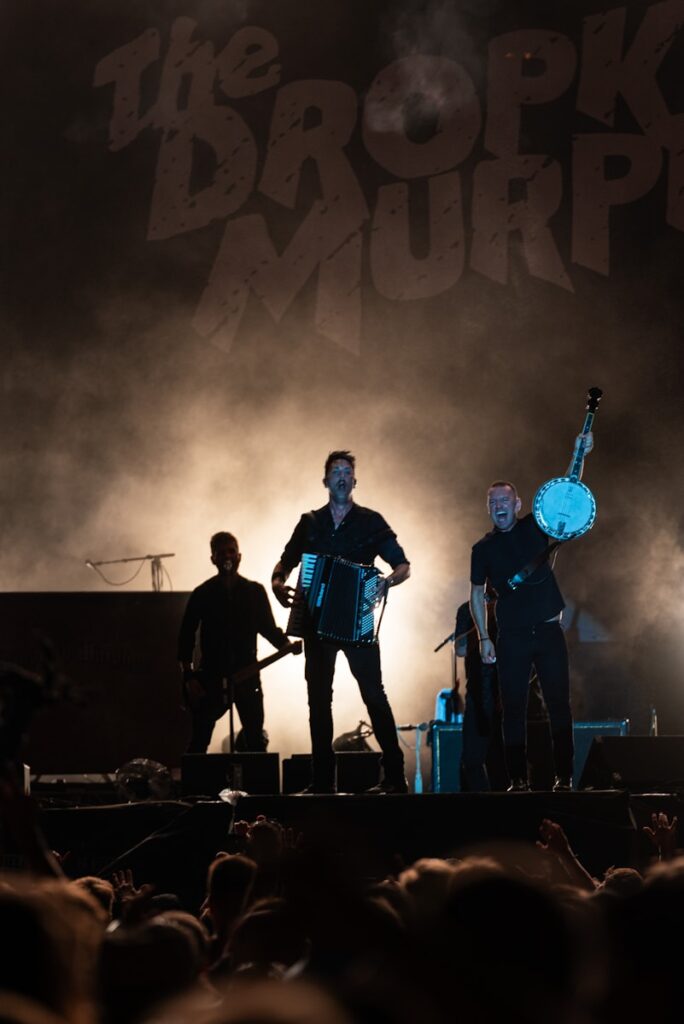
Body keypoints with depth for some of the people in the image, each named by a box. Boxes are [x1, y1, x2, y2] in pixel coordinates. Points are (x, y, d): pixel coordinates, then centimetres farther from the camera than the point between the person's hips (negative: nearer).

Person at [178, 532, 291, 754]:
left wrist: (286, 645, -8)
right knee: (199, 740, -2)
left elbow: (268, 627, 12)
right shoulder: (202, 594, 2)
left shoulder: (255, 592, 7)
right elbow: (186, 636, 3)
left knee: (256, 740, -2)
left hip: (247, 674, 1)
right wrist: (189, 676, -4)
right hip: (212, 677, -1)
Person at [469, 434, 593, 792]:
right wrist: (484, 638, 2)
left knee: (559, 705, -3)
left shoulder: (534, 528, 5)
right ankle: (518, 779, 3)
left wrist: (579, 457, -20)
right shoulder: (483, 548, 6)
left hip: (548, 631, 0)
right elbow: (477, 594, 10)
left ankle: (563, 776, 1)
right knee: (514, 709, -1)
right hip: (511, 638, 0)